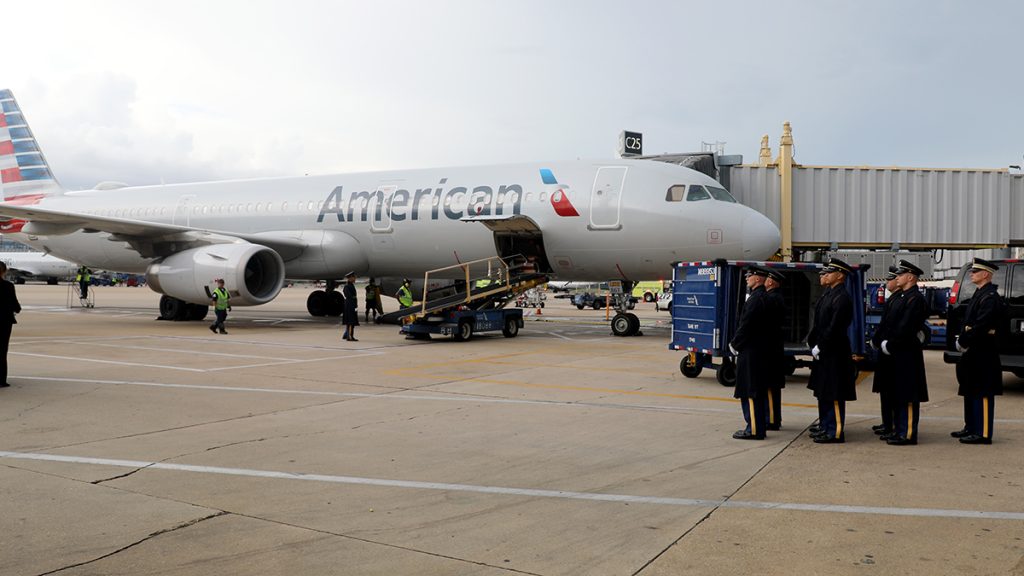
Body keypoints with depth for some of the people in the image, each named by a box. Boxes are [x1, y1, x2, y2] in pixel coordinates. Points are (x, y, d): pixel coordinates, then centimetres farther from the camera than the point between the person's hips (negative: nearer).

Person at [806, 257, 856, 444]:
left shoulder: (842, 298, -16)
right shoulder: (828, 294, 14)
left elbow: (834, 328, -21)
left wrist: (819, 347, -17)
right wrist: (812, 343, 8)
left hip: (835, 354, -10)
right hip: (823, 352, 10)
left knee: (834, 395, -4)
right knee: (823, 392, 16)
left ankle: (836, 433, 2)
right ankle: (825, 428, 26)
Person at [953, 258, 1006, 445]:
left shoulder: (990, 297, -16)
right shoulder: (980, 294, 16)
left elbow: (981, 326, -23)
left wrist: (963, 342, -17)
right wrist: (961, 339, 7)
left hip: (982, 353, -10)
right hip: (973, 351, 10)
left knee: (982, 394, -6)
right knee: (971, 392, 16)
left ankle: (983, 434, -2)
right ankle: (971, 428, 26)